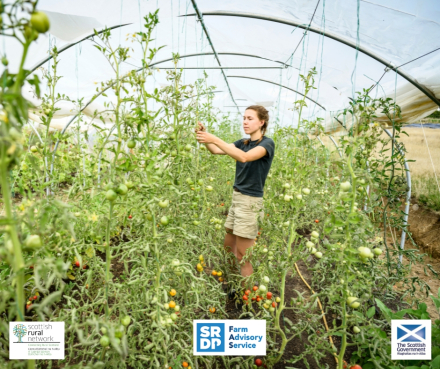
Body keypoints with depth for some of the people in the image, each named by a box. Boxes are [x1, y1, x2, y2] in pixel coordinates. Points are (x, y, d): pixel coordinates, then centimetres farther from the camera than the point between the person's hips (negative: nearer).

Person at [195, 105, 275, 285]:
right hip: (236, 198, 7)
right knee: (228, 247, 15)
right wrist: (204, 137, -17)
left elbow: (244, 157, -29)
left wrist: (214, 139, -32)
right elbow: (216, 151, 1)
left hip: (250, 202, -7)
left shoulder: (267, 143, -10)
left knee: (243, 255, 0)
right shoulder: (243, 142, 12)